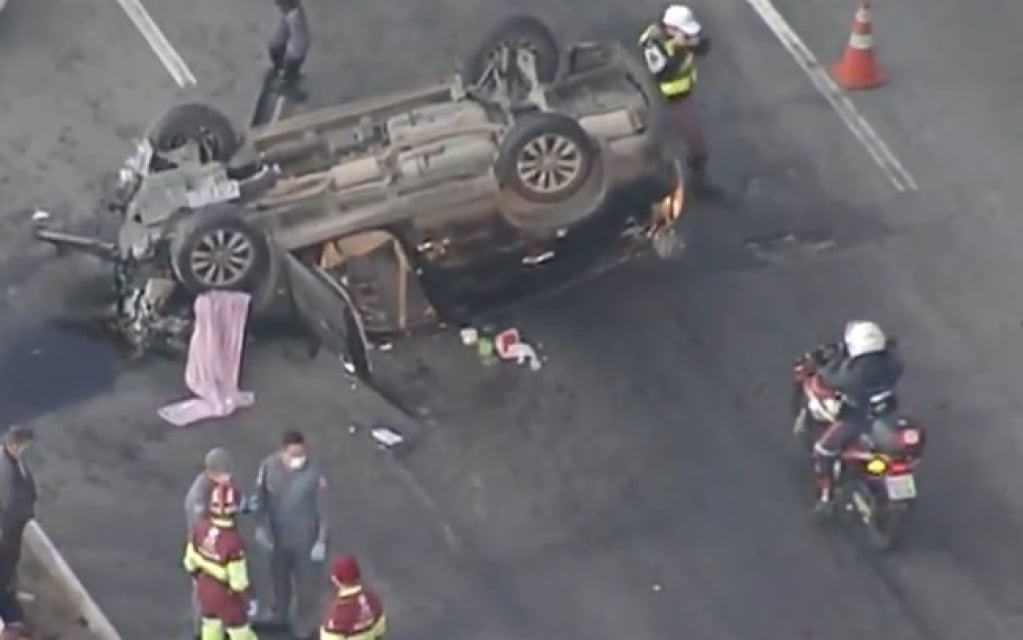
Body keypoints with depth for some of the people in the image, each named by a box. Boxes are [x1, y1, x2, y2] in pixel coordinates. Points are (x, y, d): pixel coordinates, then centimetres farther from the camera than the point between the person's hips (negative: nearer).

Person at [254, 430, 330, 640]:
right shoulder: (269, 466, -19)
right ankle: (277, 617, 53)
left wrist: (321, 541, -13)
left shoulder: (314, 474, -27)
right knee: (279, 578, 27)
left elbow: (322, 509, -16)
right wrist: (261, 527, -1)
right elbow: (261, 498, -3)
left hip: (306, 539, -3)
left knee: (306, 585, 15)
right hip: (278, 537, 3)